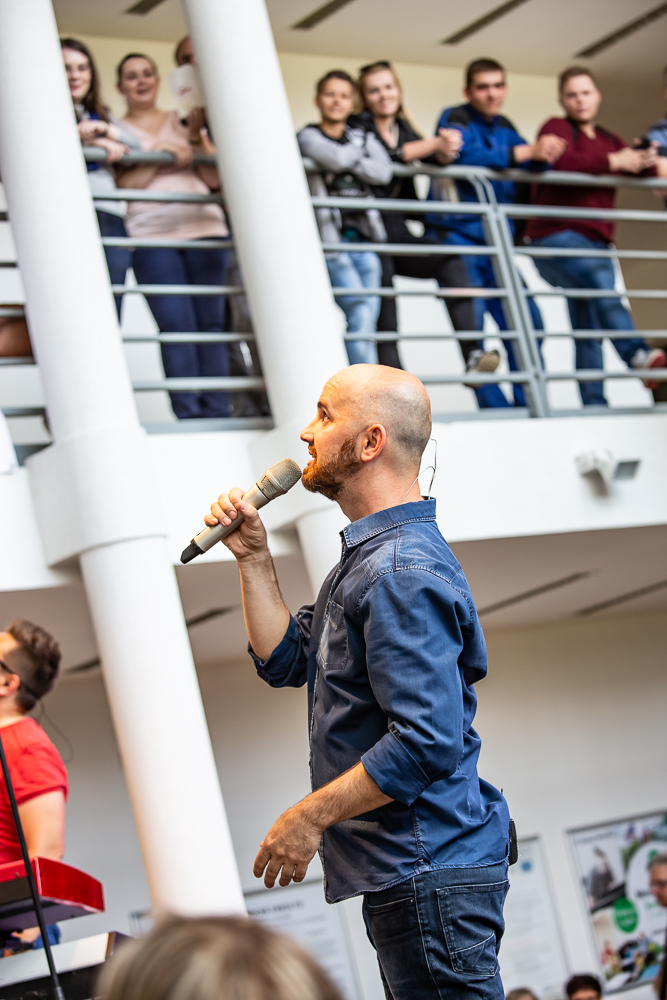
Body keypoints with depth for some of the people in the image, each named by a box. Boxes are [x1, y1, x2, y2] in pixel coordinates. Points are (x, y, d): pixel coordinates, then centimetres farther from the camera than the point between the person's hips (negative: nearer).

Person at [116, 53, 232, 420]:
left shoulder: (181, 121, 18)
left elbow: (215, 179, 12)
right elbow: (122, 185, 1)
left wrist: (200, 142, -4)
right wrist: (157, 156, -10)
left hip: (203, 226, 2)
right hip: (151, 237, -2)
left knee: (211, 321, -5)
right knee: (176, 326, -12)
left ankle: (217, 413, -4)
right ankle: (188, 416, -10)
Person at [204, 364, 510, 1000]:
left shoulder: (403, 572, -19)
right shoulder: (367, 557, 17)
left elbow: (428, 741, -26)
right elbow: (286, 662, 19)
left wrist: (310, 817, -19)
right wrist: (253, 559, 9)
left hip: (428, 875, -11)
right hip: (405, 873, 11)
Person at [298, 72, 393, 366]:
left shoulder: (363, 139, 18)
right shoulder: (308, 137, 4)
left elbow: (383, 172, -1)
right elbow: (335, 158, -17)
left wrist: (348, 162, -8)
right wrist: (358, 154, 3)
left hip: (365, 240, 5)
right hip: (332, 242, -5)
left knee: (367, 321, 0)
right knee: (360, 316, -17)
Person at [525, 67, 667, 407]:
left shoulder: (608, 140, 26)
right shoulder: (557, 128, 4)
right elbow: (562, 161, -18)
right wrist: (613, 162, -17)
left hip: (595, 243, 7)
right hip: (556, 237, -7)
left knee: (589, 330, 2)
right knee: (598, 276, -34)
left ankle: (595, 404, -1)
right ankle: (637, 353, -50)